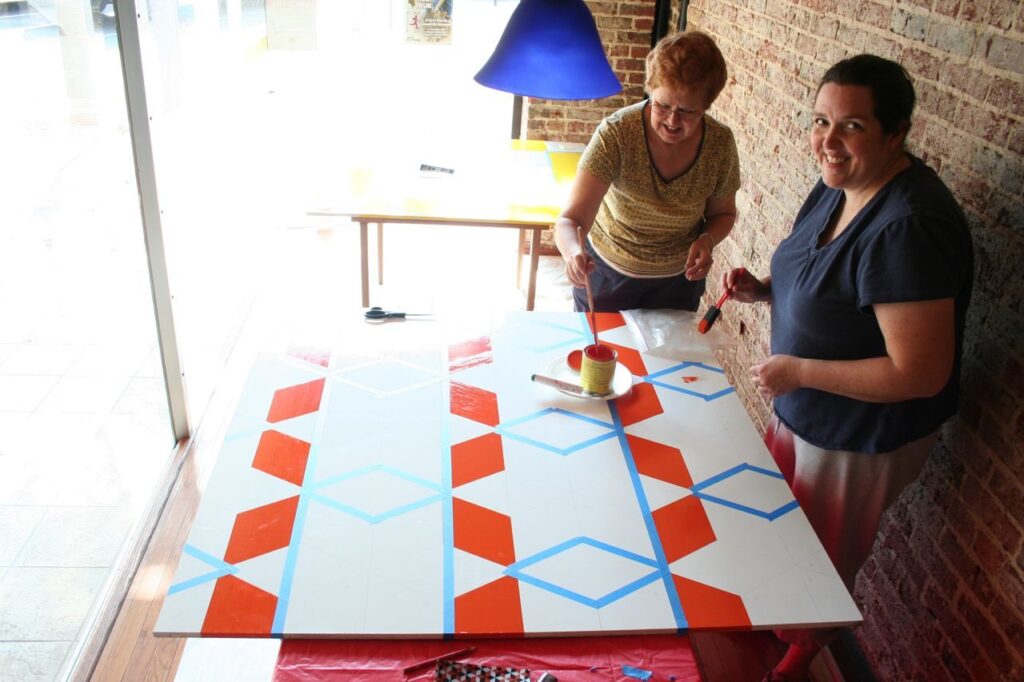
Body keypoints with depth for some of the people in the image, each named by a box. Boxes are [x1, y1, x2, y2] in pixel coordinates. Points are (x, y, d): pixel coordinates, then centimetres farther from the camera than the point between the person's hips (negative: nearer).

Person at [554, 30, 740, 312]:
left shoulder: (720, 143, -18)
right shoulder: (616, 133, -28)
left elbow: (722, 213, 1)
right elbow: (571, 220, -34)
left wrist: (707, 240, -21)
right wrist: (574, 253, -56)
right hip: (607, 270, -2)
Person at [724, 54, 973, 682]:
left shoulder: (907, 228, -33)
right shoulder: (841, 187, -4)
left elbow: (921, 374, -33)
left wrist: (798, 370, -26)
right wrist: (763, 290, -6)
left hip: (862, 439, -8)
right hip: (806, 411, 8)